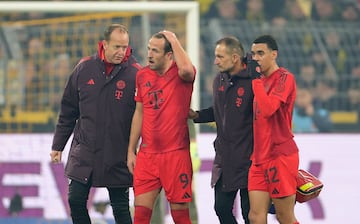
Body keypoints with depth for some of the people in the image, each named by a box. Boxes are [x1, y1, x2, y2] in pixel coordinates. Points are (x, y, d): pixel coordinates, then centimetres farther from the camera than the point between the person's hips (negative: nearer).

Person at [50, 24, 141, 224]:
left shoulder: (135, 73, -9)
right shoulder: (85, 68, 1)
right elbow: (68, 110, 9)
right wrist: (58, 145, 11)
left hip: (118, 156, -3)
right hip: (83, 152, 3)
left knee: (120, 207, 2)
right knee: (76, 200, 2)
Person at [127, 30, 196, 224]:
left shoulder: (180, 74, -6)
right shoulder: (143, 75, 9)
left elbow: (186, 69, -33)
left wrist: (173, 39, -19)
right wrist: (131, 151, 15)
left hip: (176, 153, -4)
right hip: (147, 155, 4)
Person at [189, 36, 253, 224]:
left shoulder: (252, 82, -14)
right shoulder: (219, 80, 11)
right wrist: (196, 115, 9)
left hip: (248, 158, -8)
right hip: (224, 158, 8)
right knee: (222, 208, 10)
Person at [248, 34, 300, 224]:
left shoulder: (284, 78, -10)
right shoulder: (261, 79, 16)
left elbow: (268, 109, -23)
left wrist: (256, 79, -17)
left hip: (280, 157, -8)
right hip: (260, 158, 8)